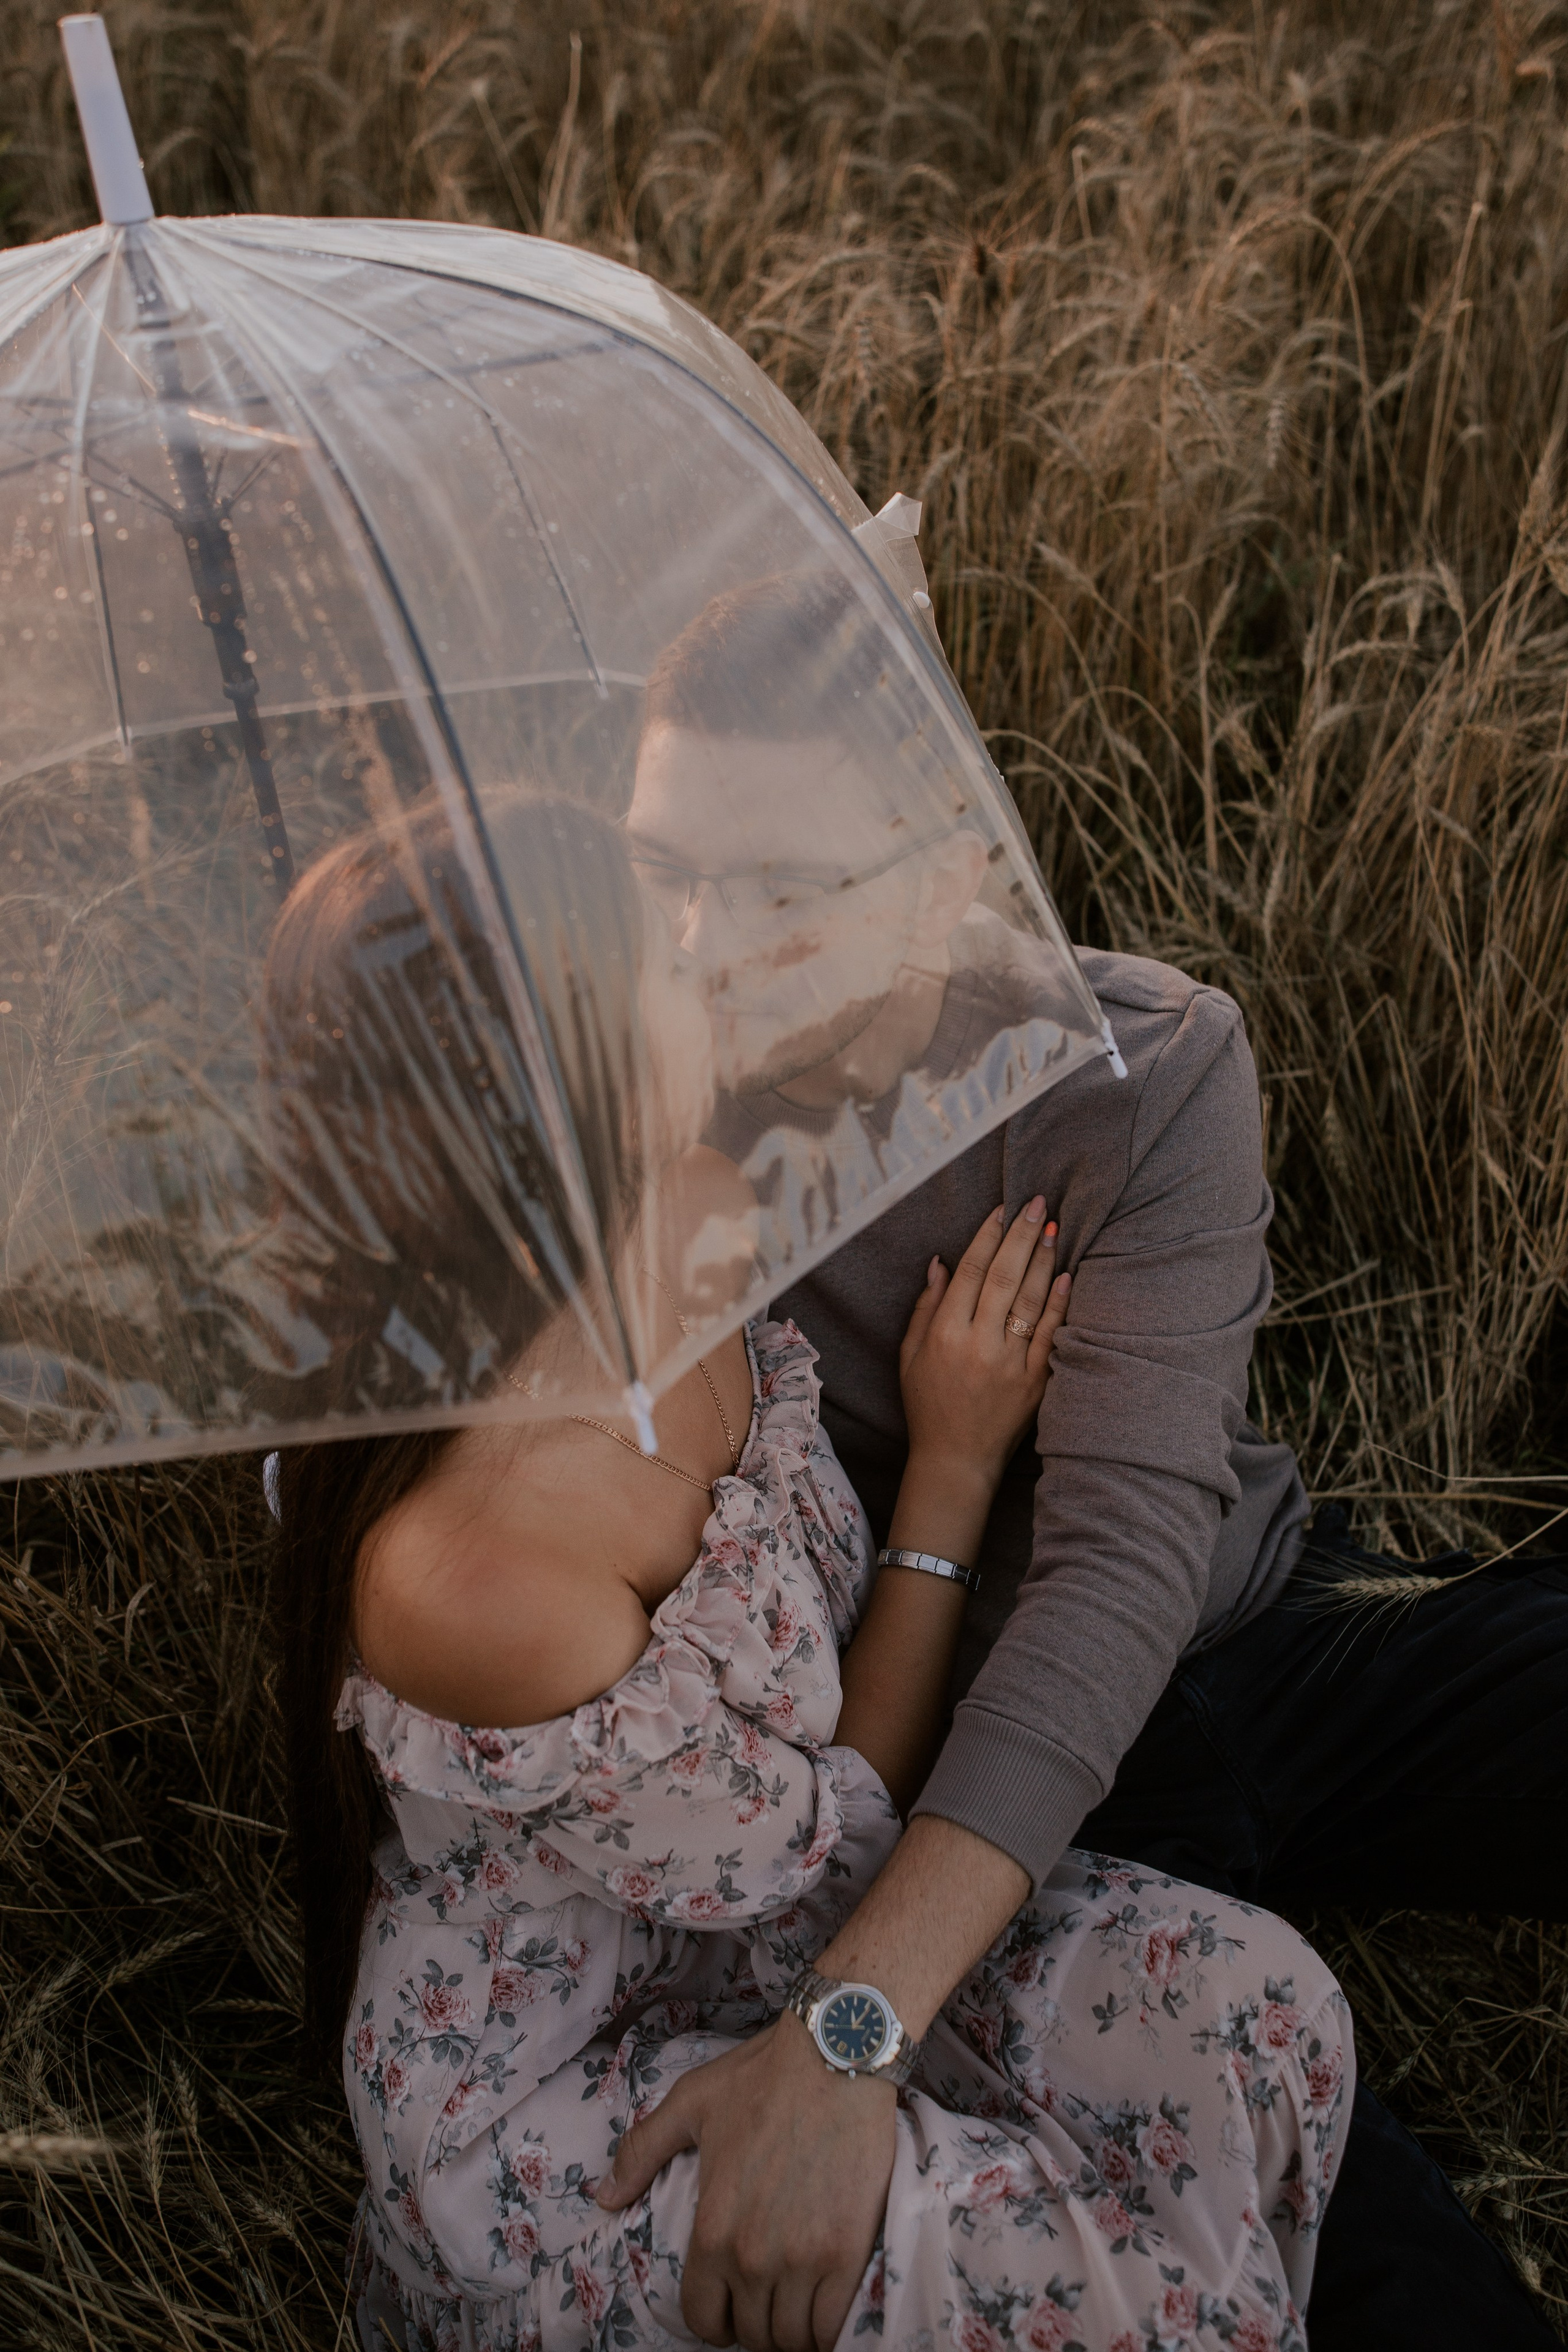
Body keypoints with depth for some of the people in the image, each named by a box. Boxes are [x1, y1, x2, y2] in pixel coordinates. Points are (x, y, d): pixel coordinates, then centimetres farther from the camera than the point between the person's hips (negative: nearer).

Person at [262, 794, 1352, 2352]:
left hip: (771, 1923, 7)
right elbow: (830, 1847, -19)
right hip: (560, 2095, -7)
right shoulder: (455, 1567, -37)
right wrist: (953, 1467, -15)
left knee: (1251, 2006, -10)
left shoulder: (703, 1230, -16)